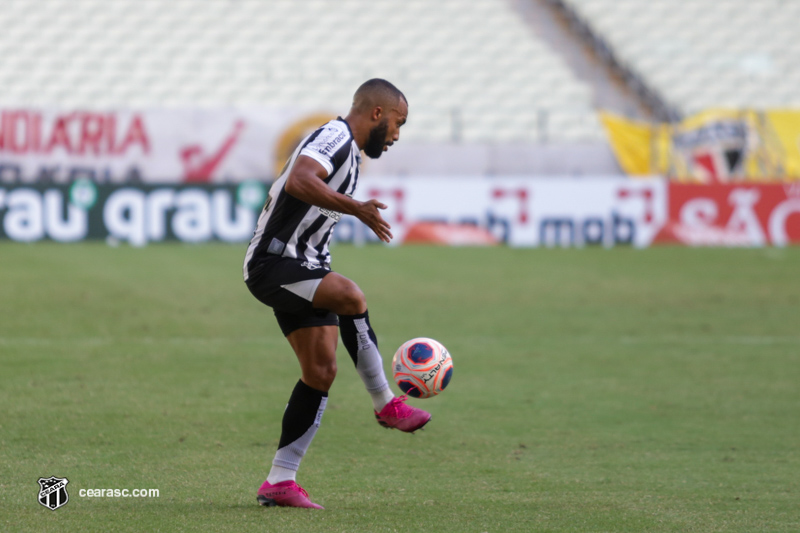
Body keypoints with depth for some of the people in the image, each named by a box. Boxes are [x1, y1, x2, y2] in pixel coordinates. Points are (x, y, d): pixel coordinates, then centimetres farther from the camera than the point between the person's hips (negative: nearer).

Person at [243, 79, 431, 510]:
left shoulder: (349, 153, 20)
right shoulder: (335, 138, -13)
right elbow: (298, 181, -32)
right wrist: (355, 208, -37)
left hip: (301, 270, 11)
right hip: (273, 263, -11)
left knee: (321, 370, 2)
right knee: (350, 296, -33)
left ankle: (280, 482, 5)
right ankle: (386, 405, -20)